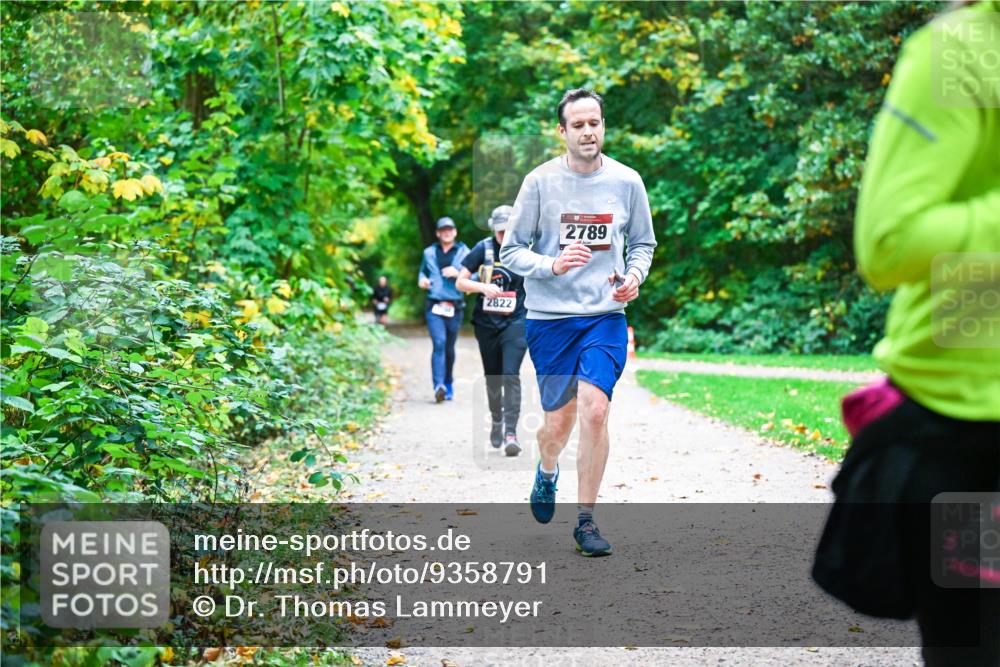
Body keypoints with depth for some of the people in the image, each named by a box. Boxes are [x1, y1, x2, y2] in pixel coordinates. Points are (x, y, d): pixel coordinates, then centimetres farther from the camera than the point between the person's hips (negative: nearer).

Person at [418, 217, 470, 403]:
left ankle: (448, 384, 26)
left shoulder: (464, 252, 6)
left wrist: (457, 274, -15)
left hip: (455, 306, 0)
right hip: (434, 305, 0)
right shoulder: (429, 253, 12)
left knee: (449, 347, 9)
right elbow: (423, 271, 27)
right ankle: (439, 385, -24)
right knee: (439, 343, -17)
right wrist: (422, 280, 5)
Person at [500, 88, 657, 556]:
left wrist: (634, 275, -5)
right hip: (549, 316, -1)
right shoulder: (540, 182, -4)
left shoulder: (627, 181, 3)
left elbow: (643, 243, 16)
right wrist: (552, 264, -19)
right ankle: (546, 472, 41)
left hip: (606, 314, 1)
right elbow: (511, 250, -1)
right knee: (559, 421, 3)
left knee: (594, 409, -15)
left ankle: (586, 520, -2)